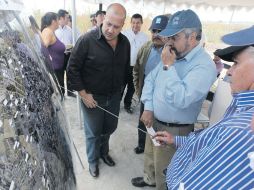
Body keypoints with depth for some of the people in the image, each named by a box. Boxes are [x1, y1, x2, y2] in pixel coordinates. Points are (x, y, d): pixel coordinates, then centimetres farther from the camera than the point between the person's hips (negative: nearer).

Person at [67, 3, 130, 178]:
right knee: (93, 133, 13)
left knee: (109, 129, 21)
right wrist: (83, 94, -14)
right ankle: (93, 161, 40)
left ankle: (104, 152, 50)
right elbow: (72, 69, -14)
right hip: (93, 97, -4)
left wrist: (120, 87, 11)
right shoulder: (87, 40, -20)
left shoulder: (125, 42, -3)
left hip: (114, 96, 5)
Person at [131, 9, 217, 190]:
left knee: (163, 169, 14)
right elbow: (150, 80, 4)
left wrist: (168, 66, -28)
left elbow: (181, 100, -34)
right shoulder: (172, 55, 0)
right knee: (150, 156, 28)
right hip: (154, 121, 8)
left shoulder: (204, 65, -24)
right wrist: (148, 108, -6)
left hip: (174, 130, -7)